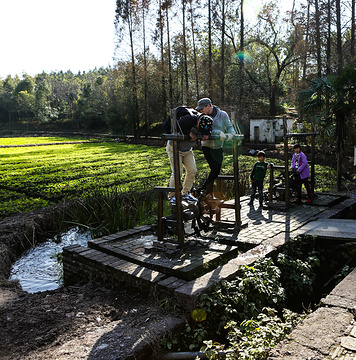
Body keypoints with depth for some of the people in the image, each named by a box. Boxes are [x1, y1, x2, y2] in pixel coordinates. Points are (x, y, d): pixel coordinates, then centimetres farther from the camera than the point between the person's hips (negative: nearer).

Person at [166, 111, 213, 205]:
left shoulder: (205, 125, -12)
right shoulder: (188, 119, -30)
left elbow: (207, 134, 3)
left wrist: (206, 135, -22)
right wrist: (189, 132, -33)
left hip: (187, 150, 6)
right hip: (174, 148, -6)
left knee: (192, 170, -2)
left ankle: (185, 194, 12)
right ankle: (172, 196, 2)